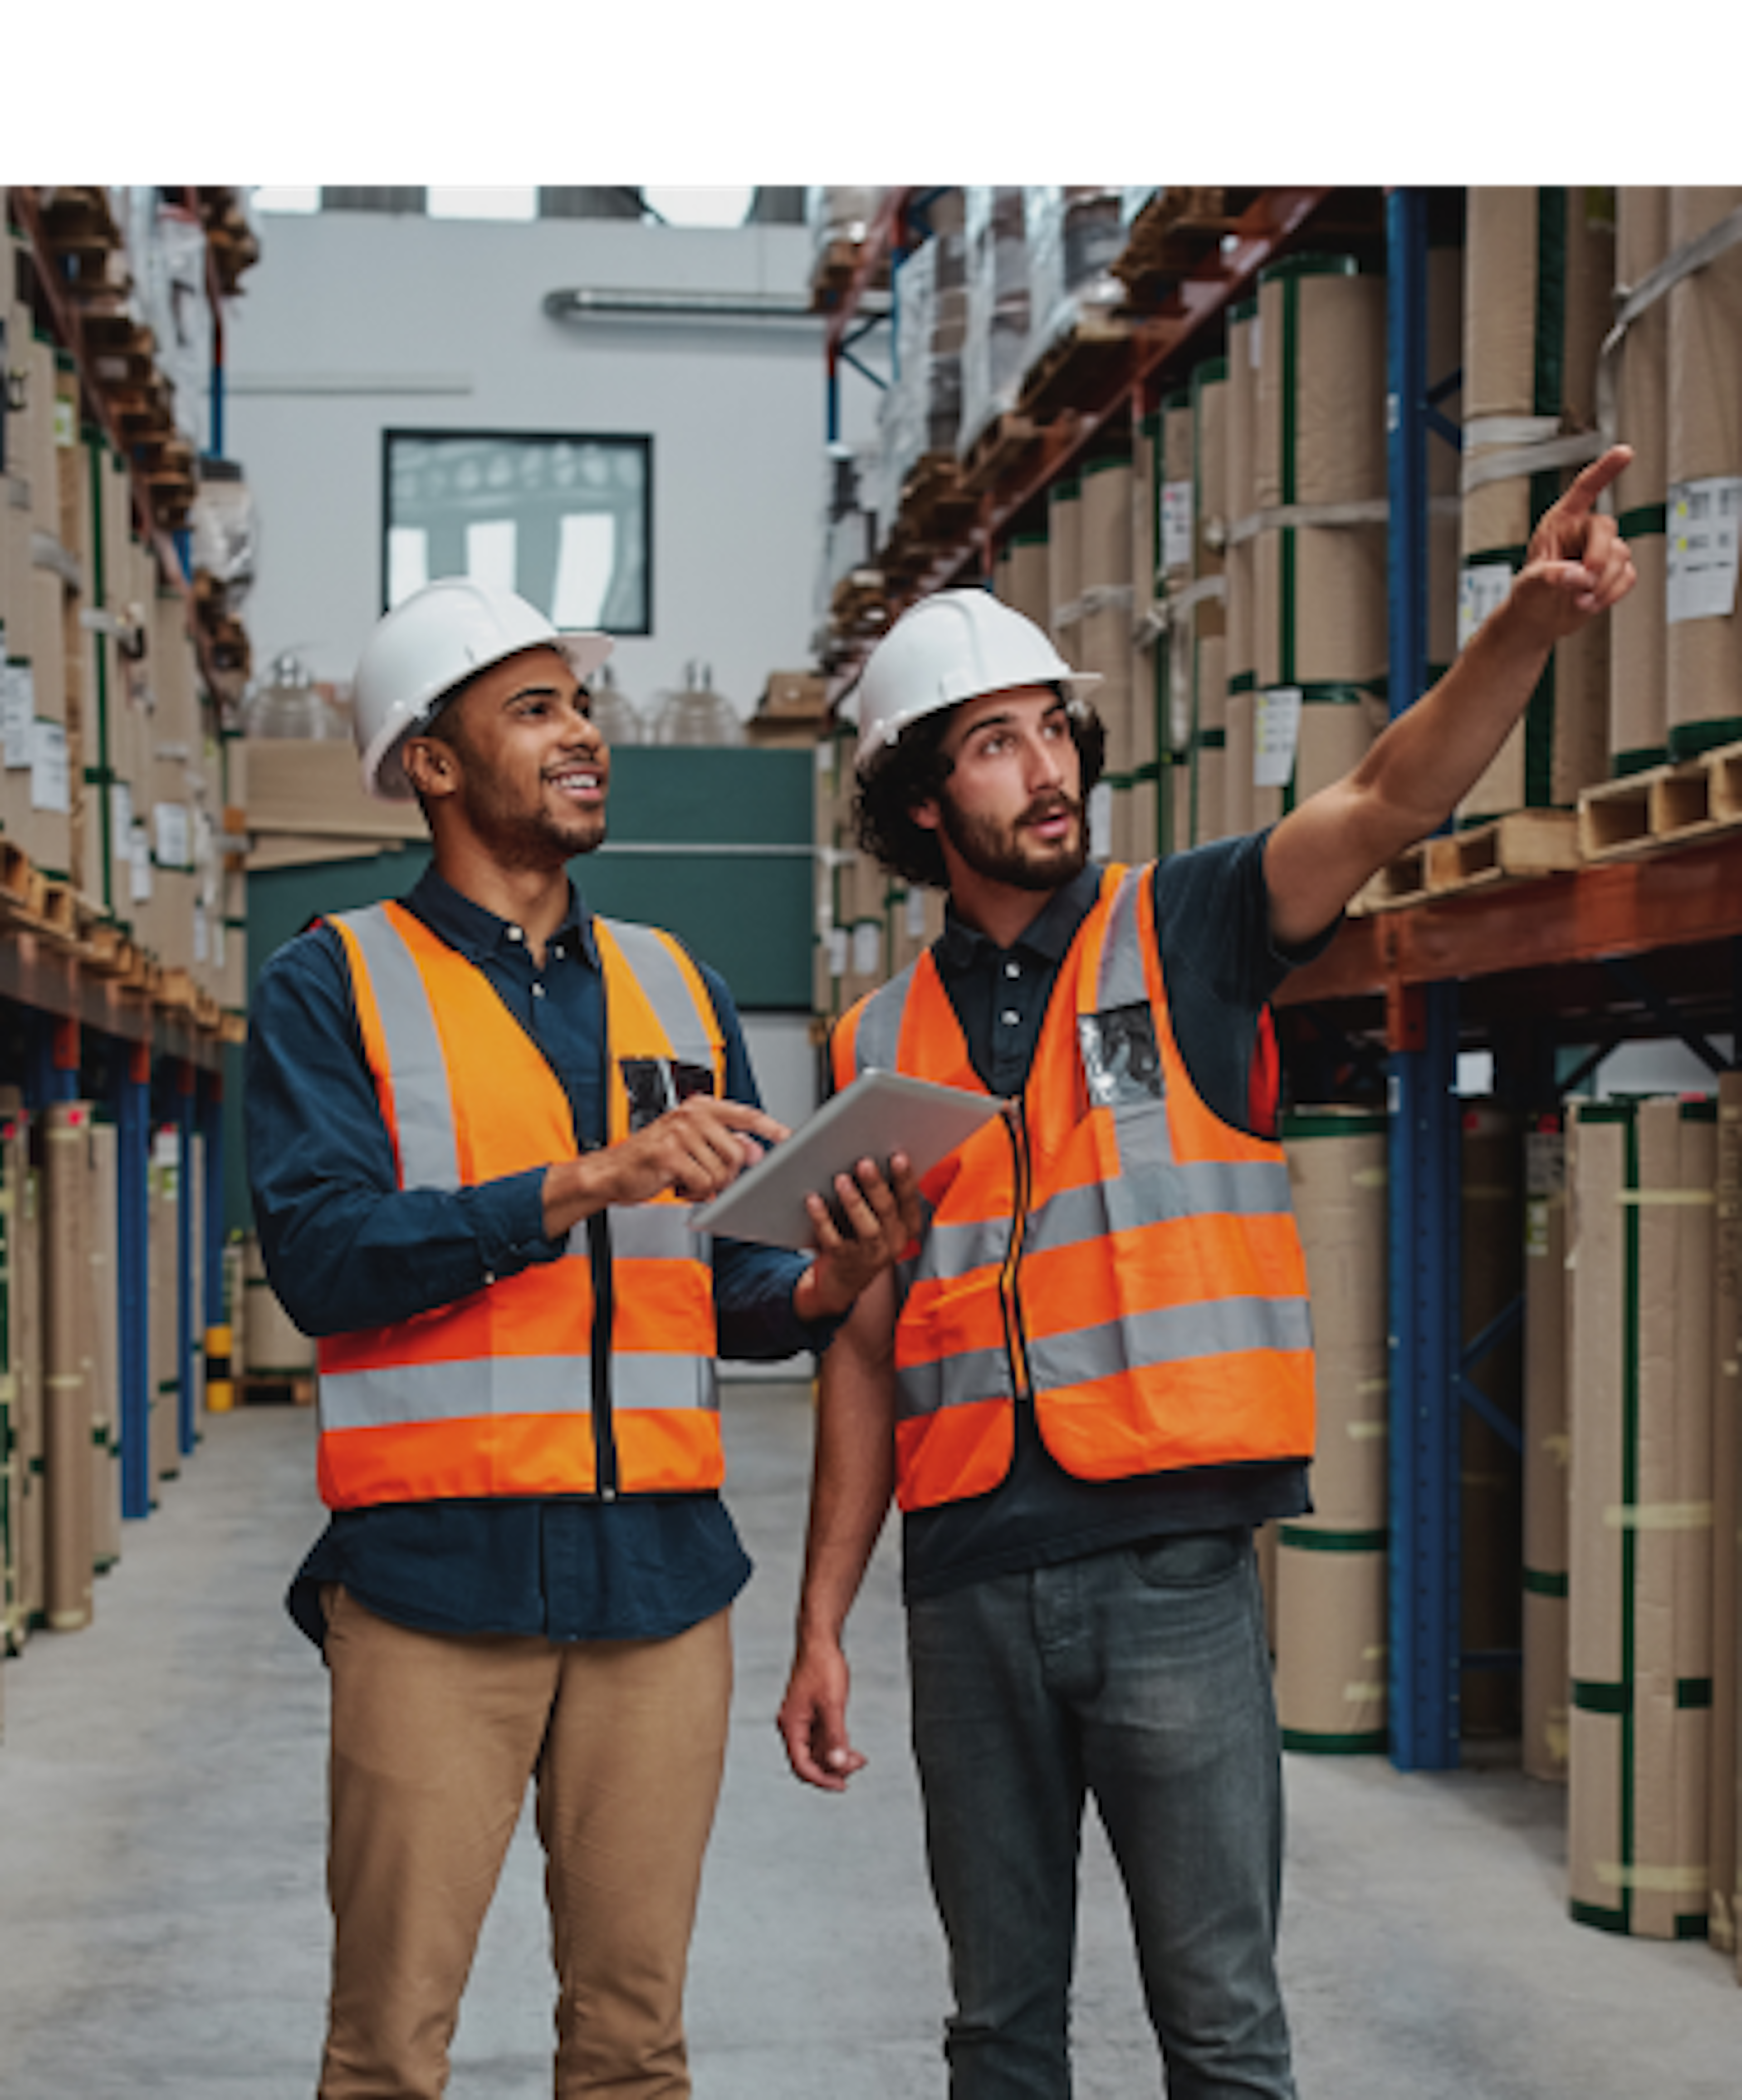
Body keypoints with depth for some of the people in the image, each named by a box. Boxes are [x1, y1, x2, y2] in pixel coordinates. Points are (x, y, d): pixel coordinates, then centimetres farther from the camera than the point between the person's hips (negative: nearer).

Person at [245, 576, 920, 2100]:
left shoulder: (679, 990, 16)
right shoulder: (335, 987, 3)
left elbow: (729, 1287, 15)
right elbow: (319, 1255, -12)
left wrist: (825, 1284, -8)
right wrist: (582, 1184, -20)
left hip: (659, 1572, 4)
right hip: (435, 1574, -4)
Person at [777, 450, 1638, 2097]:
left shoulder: (1182, 936, 3)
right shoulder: (882, 1044, 11)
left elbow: (1392, 798, -15)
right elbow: (868, 1352, 12)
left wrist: (1527, 626, -33)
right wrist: (820, 1625, 9)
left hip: (1171, 1557, -3)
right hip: (970, 1578, 3)